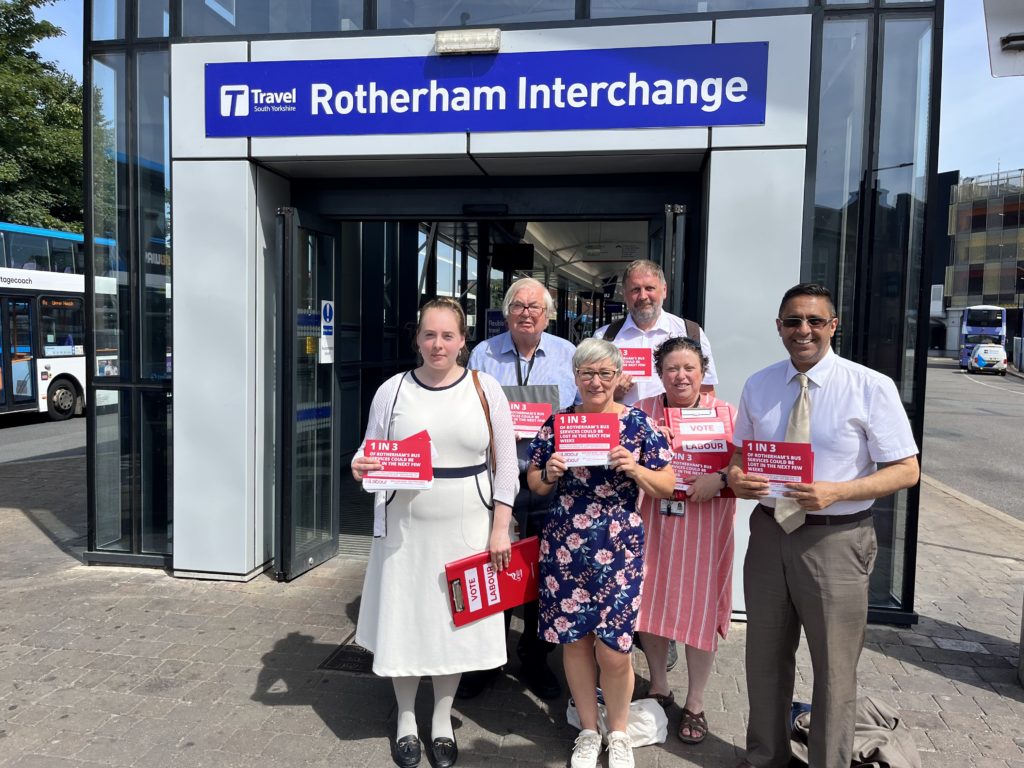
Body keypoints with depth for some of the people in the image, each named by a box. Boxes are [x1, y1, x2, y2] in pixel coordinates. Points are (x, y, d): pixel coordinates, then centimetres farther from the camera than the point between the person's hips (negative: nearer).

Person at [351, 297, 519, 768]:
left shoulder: (486, 390, -2)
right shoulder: (393, 391, -1)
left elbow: (505, 464, 1)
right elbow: (370, 454, 7)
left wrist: (500, 527, -4)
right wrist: (361, 467, -17)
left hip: (467, 527, 0)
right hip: (406, 526, 1)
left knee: (454, 620, 10)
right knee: (404, 617, 9)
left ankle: (442, 720, 33)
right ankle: (406, 719, 33)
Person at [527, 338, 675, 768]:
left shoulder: (639, 424, -1)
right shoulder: (557, 423, 4)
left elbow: (666, 486, 0)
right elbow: (534, 483, 11)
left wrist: (635, 469, -18)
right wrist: (549, 473, -11)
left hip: (619, 550, -2)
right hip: (565, 547, 2)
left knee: (614, 647, 1)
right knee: (573, 640, 11)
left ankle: (618, 733, 29)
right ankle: (588, 731, 33)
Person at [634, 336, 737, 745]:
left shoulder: (726, 414, 0)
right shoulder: (641, 412, 4)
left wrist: (720, 479, -20)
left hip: (704, 531, -1)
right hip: (651, 524, 2)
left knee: (700, 611, 5)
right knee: (649, 605, 11)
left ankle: (695, 703, 26)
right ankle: (658, 686, 35)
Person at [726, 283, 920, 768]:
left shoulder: (872, 388, -9)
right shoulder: (758, 386, 4)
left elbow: (906, 470, -8)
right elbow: (740, 451, 13)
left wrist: (837, 491, -24)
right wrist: (734, 476, -11)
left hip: (836, 539, -4)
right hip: (769, 532, 4)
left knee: (834, 668, 11)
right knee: (765, 657, 18)